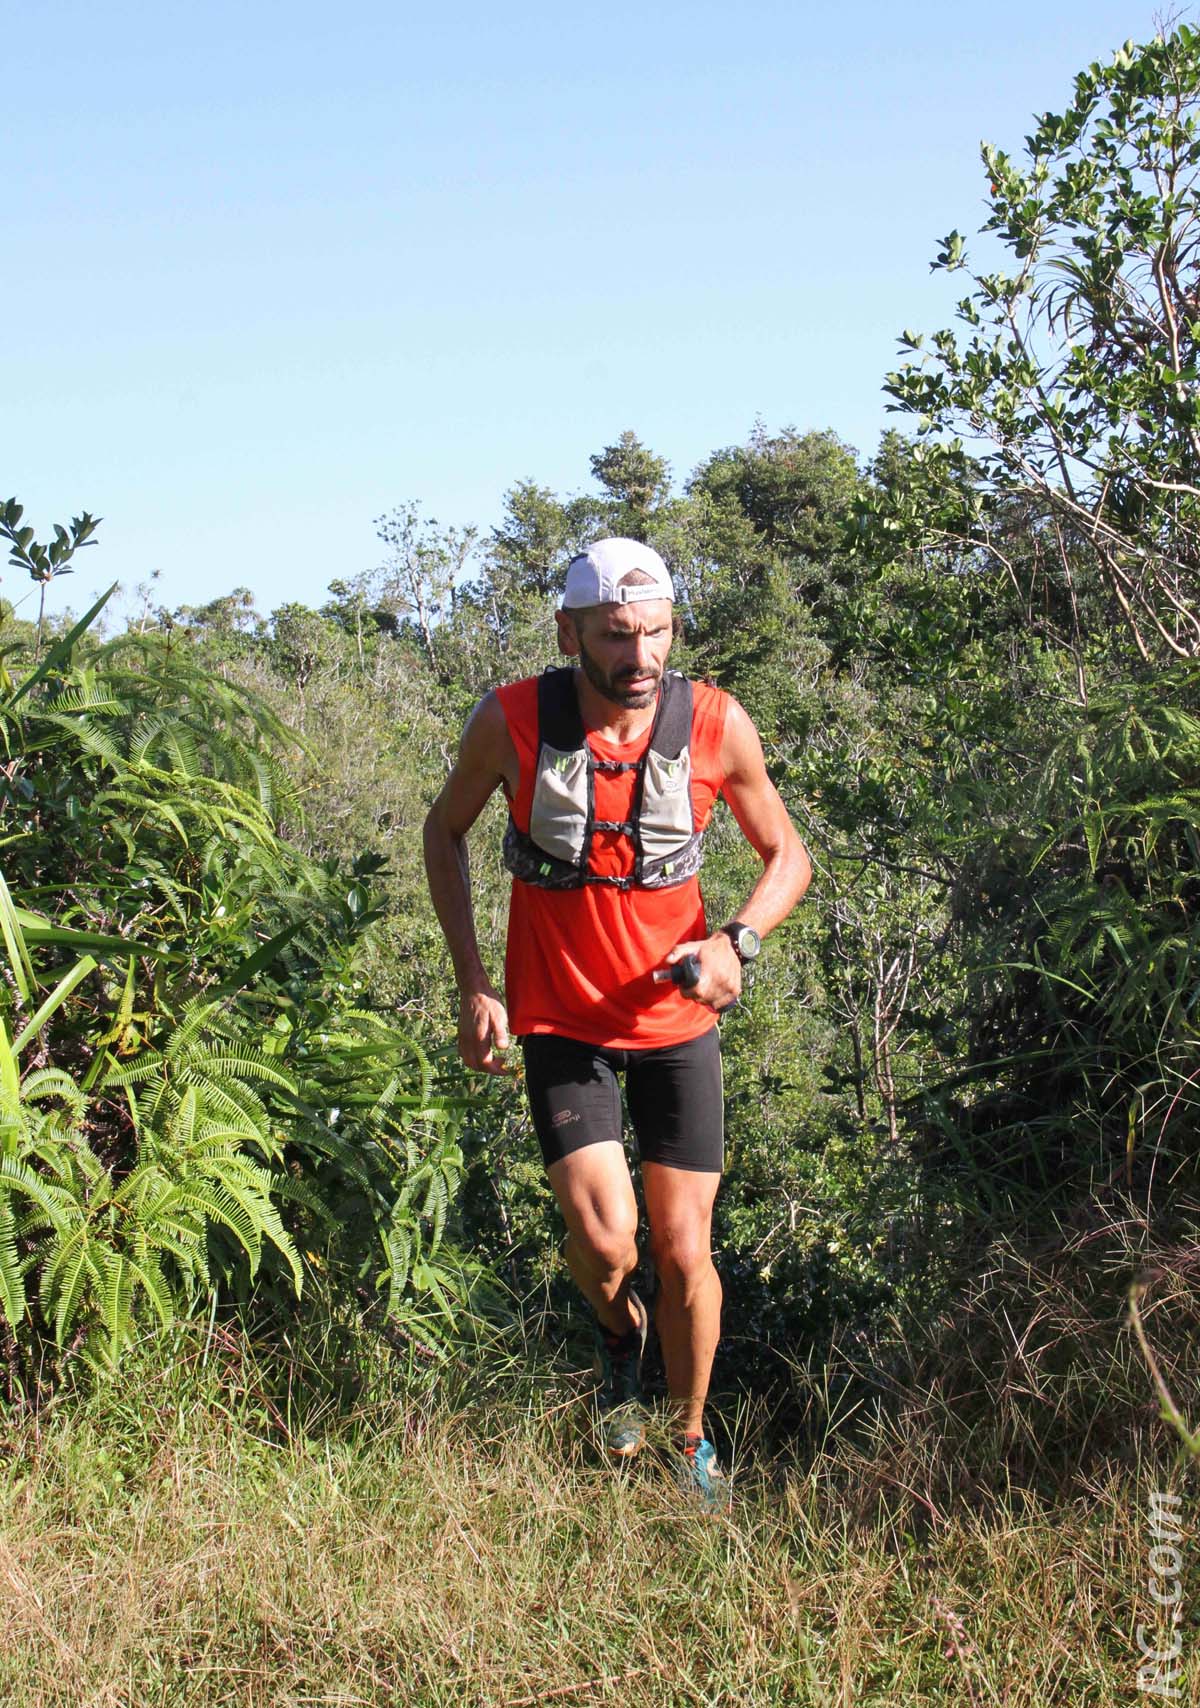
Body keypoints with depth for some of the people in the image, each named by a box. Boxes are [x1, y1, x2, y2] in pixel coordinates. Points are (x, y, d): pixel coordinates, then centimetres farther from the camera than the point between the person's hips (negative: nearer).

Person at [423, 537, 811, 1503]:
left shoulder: (716, 725, -12)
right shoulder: (512, 721, -14)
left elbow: (787, 856, 2)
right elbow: (447, 830, 4)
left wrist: (736, 942, -18)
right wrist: (472, 983, -3)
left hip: (676, 1018, 1)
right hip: (561, 1018, -1)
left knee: (685, 1254, 4)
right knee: (605, 1240, -14)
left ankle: (691, 1441, 30)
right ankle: (618, 1339, 24)